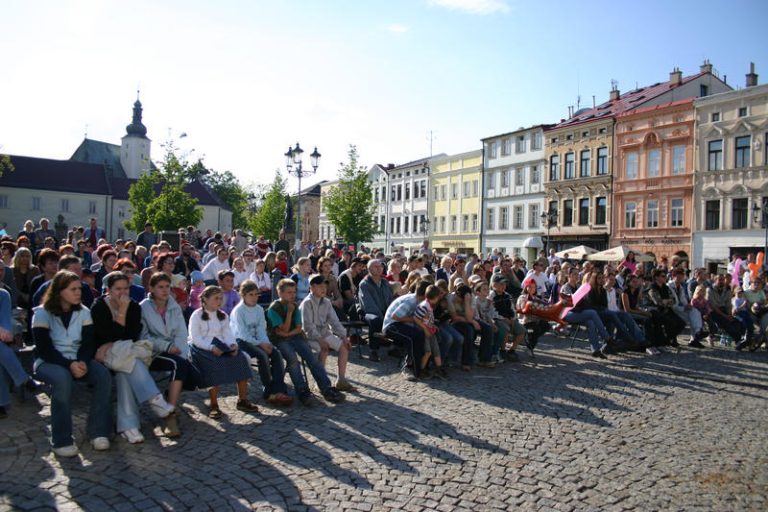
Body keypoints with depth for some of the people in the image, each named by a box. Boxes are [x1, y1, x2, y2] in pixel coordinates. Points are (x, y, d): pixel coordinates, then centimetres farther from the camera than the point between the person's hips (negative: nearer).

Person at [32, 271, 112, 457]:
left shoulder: (83, 312, 5)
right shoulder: (42, 313, -7)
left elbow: (89, 343, -1)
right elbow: (44, 349, -14)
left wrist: (82, 362, -22)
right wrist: (69, 365, -26)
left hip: (77, 360, 4)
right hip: (48, 362, -4)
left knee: (104, 375, -25)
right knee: (63, 379, -37)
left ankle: (98, 431, -15)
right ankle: (61, 441, -25)